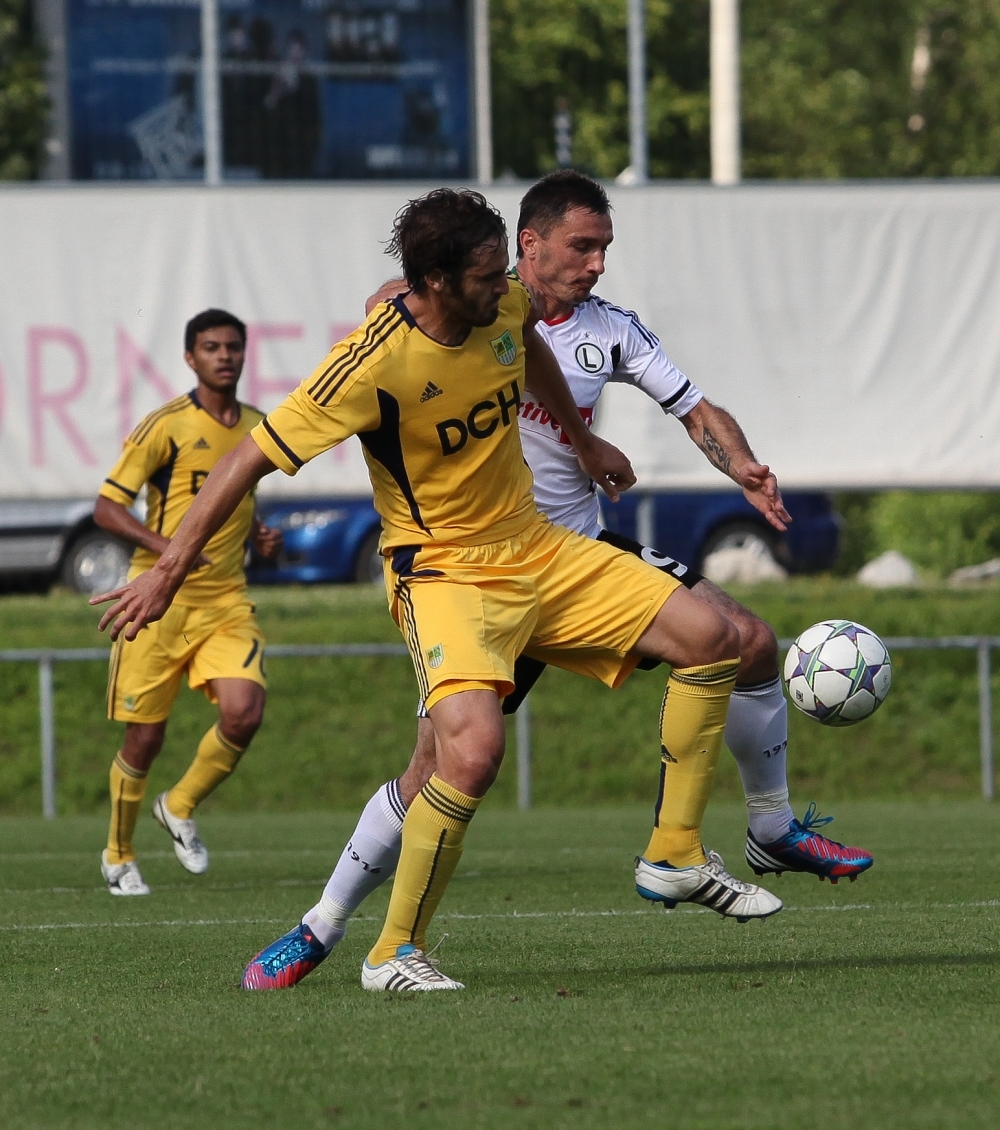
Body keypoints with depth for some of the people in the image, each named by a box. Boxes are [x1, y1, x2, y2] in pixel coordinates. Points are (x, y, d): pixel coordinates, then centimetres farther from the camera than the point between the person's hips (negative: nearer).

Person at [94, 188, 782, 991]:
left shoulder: (501, 306, -5)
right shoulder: (376, 362, -25)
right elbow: (251, 460, -20)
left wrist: (583, 441, 34)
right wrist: (167, 575, -18)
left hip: (537, 551, 8)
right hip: (445, 574, -8)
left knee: (711, 640, 0)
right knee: (474, 749, -30)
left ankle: (676, 860, 13)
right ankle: (395, 954, -13)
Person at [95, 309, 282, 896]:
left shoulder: (257, 427, 10)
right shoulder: (167, 426, -8)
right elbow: (107, 507, -10)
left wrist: (260, 534, 7)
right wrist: (163, 546, -24)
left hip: (227, 599, 4)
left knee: (244, 712, -17)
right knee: (145, 735, 1)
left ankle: (180, 808, 11)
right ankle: (120, 854, 25)